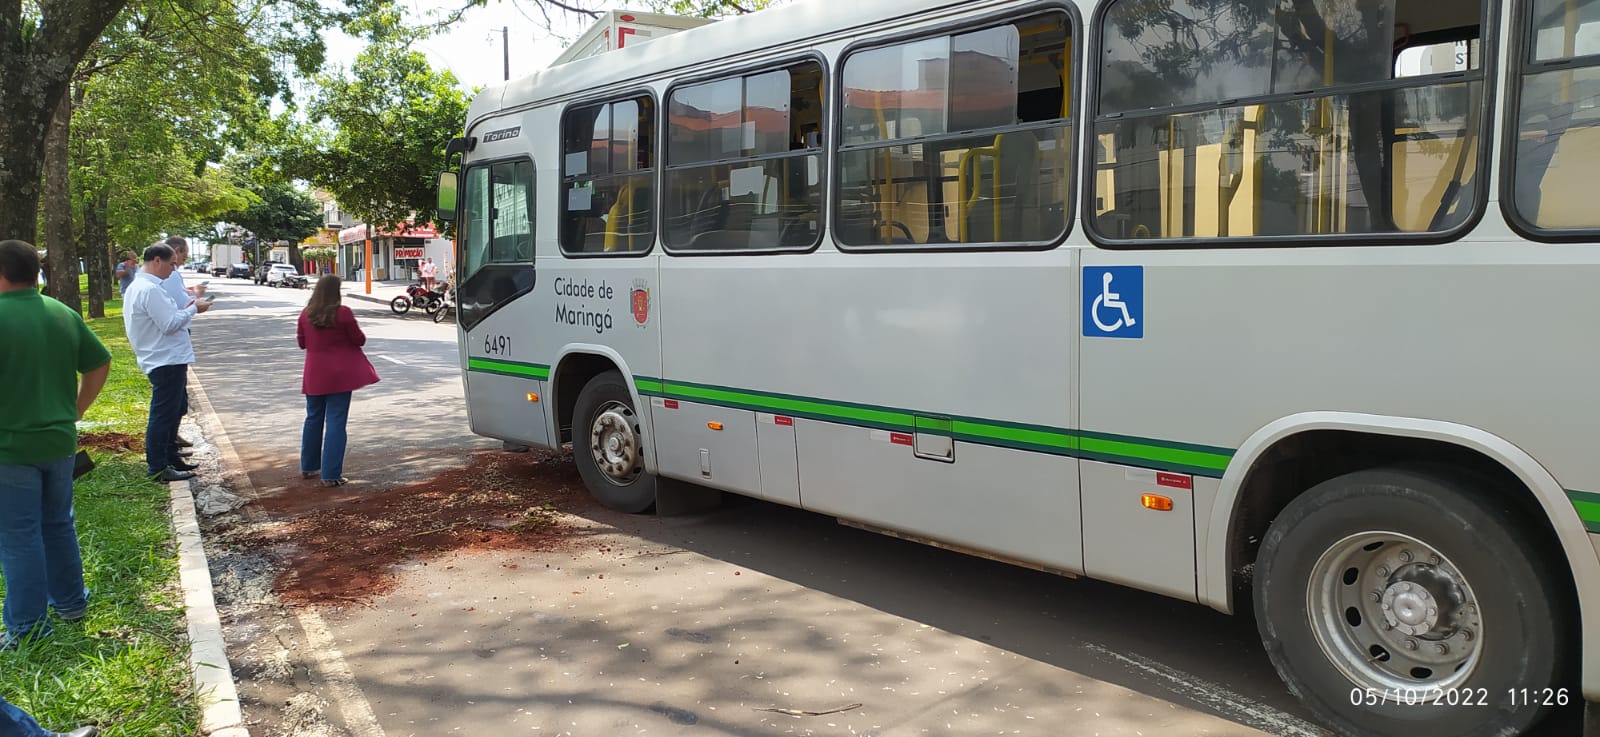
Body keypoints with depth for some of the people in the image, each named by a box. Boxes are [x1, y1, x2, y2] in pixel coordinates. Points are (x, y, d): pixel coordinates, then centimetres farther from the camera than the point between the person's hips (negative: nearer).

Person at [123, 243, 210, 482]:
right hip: (166, 361, -11)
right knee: (163, 415, -4)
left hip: (169, 359, 11)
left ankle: (170, 457, 31)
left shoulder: (139, 286, 15)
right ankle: (158, 468, 3)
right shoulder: (150, 290, -19)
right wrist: (193, 309, -10)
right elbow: (169, 324, -22)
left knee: (173, 411, 21)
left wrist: (184, 309, 10)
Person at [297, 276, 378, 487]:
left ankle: (308, 467, 30)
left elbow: (302, 342, 11)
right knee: (336, 422, -2)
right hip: (339, 375, -5)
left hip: (314, 375, 5)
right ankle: (331, 475, -3)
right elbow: (360, 340, -6)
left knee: (313, 419, 19)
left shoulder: (306, 314, 2)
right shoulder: (343, 313, -13)